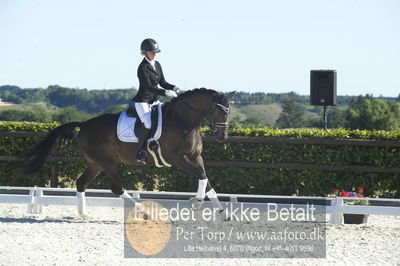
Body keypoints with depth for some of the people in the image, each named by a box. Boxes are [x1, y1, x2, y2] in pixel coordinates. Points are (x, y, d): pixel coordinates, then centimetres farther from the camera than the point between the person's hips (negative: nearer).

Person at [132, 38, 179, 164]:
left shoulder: (157, 65, 10)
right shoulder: (142, 68, -16)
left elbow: (162, 82, 15)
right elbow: (149, 86, -23)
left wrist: (173, 88, -4)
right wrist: (165, 92, -28)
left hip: (154, 101, 9)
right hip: (142, 101, -9)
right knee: (148, 124, -28)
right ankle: (139, 153, -23)